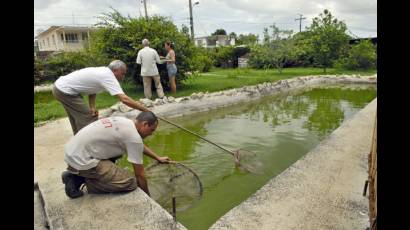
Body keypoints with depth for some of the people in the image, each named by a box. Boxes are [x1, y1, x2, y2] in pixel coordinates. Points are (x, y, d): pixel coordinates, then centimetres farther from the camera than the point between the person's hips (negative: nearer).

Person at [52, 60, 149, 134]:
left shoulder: (103, 72, 5)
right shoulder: (108, 77, -24)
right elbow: (124, 99, -33)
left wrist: (92, 107, -6)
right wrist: (146, 110, -32)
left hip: (60, 85, 10)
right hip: (64, 91, -10)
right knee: (88, 119, -6)